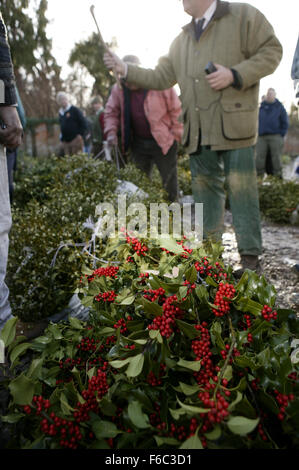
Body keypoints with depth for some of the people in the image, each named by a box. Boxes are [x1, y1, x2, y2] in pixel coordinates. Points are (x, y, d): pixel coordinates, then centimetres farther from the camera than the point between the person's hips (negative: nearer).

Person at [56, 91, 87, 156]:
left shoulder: (74, 110, -2)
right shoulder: (60, 113, 16)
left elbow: (83, 123, -4)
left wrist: (80, 135, -11)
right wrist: (62, 139, 14)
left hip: (75, 140, -6)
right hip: (65, 142, 6)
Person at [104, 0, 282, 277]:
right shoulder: (181, 41, 20)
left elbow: (271, 52, -2)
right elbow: (160, 77, 20)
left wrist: (234, 75, -15)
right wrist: (125, 70, 11)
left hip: (234, 126, -6)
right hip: (198, 132, 6)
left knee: (241, 189, -7)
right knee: (205, 189, 8)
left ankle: (250, 257, 2)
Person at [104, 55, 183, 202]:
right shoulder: (119, 89, -1)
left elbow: (177, 110, -6)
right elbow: (111, 112, 10)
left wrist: (176, 136, -7)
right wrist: (111, 132, -7)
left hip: (164, 142, -4)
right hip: (138, 143, 4)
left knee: (169, 182, 3)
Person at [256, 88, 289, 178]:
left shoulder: (279, 106, 8)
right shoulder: (261, 107, 15)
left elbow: (285, 122, 6)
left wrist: (281, 135, -3)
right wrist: (257, 133, 5)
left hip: (275, 137, -2)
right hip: (262, 137, 2)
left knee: (276, 157, -4)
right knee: (260, 157, -4)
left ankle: (277, 176, 0)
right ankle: (259, 176, 0)